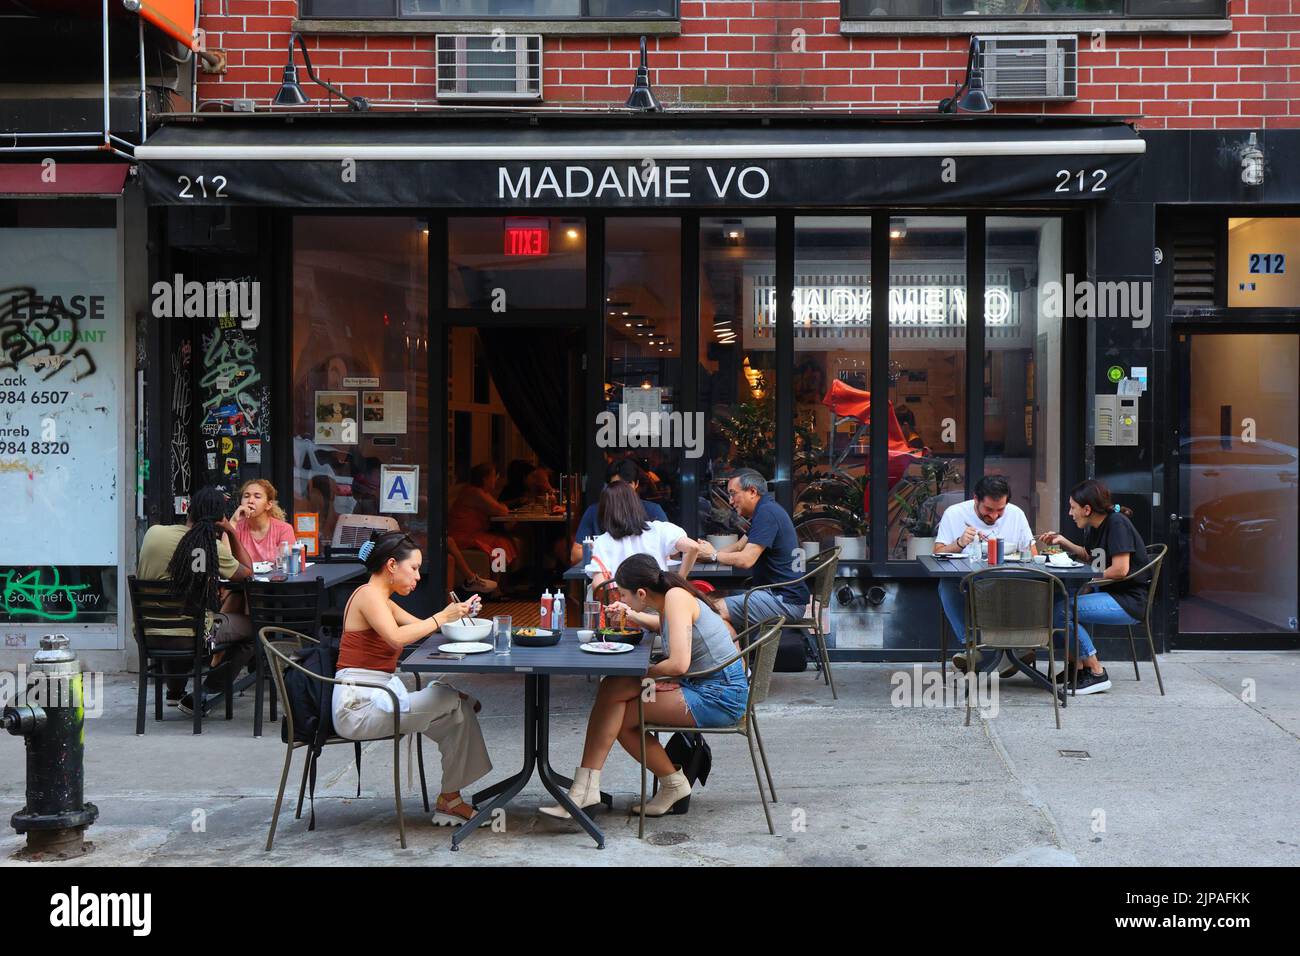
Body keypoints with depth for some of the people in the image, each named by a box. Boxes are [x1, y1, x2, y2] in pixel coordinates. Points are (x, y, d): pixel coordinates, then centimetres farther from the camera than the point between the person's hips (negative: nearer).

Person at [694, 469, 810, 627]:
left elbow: (745, 560, -21)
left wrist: (713, 555, -3)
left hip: (785, 600, -11)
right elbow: (739, 546, 23)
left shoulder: (767, 513, -16)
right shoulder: (765, 511, 19)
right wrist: (705, 553, 9)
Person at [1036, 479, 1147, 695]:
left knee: (1061, 611, -20)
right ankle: (1076, 666, 8)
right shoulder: (1094, 528, 11)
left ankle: (1096, 673, -12)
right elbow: (1088, 556, 30)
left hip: (1130, 601, -10)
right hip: (1112, 594, 10)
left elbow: (1120, 569, -24)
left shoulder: (1117, 524, -17)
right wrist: (1063, 542, 15)